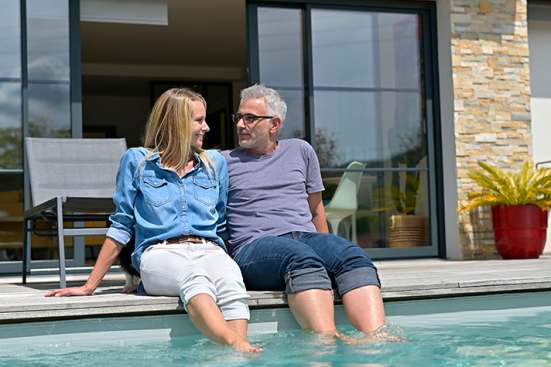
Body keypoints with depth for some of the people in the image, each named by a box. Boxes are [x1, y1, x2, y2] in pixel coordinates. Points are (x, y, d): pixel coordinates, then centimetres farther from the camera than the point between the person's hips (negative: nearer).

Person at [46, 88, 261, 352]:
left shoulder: (215, 162, 21)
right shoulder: (137, 161, 12)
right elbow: (121, 227, 13)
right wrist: (89, 286, 10)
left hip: (209, 251, 3)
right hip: (159, 252, -3)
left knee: (230, 280, -37)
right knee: (194, 277, -41)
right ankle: (238, 346, -65)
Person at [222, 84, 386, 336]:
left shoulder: (301, 151, 22)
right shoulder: (224, 162, 15)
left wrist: (328, 251, 19)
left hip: (306, 237, 3)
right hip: (255, 246, -3)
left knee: (353, 256, -31)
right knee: (302, 257, -39)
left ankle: (376, 339, -50)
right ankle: (328, 339, -58)